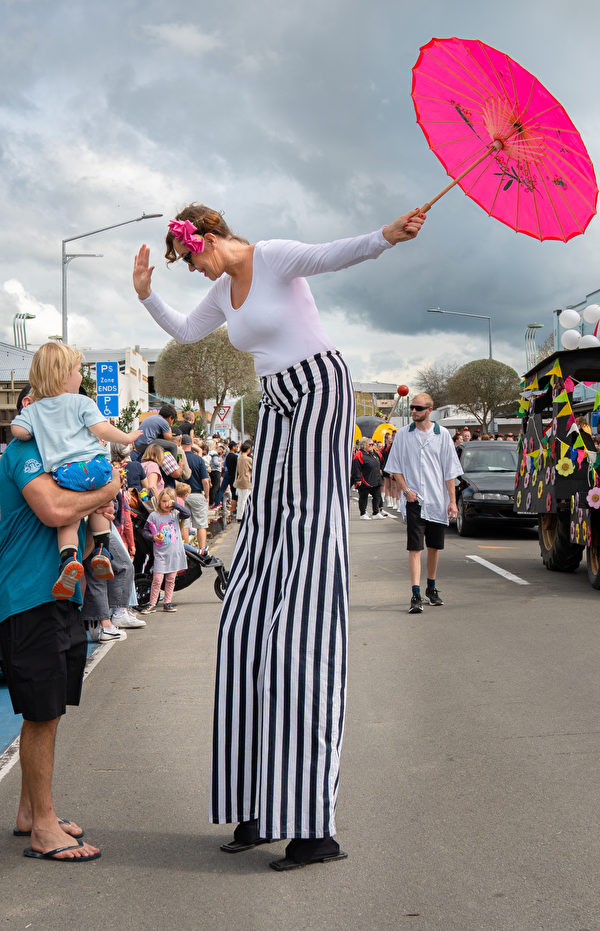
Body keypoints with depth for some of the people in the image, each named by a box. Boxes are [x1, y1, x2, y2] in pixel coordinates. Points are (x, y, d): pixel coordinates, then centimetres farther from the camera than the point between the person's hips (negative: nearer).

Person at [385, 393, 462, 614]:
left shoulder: (442, 435, 3)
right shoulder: (403, 435, 3)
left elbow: (450, 471, 4)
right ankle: (416, 595, -13)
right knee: (415, 548, -9)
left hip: (437, 500, 1)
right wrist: (406, 490, -6)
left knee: (434, 547, 11)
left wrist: (452, 501, -1)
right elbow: (395, 467, 9)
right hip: (414, 499, -1)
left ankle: (431, 588, 29)